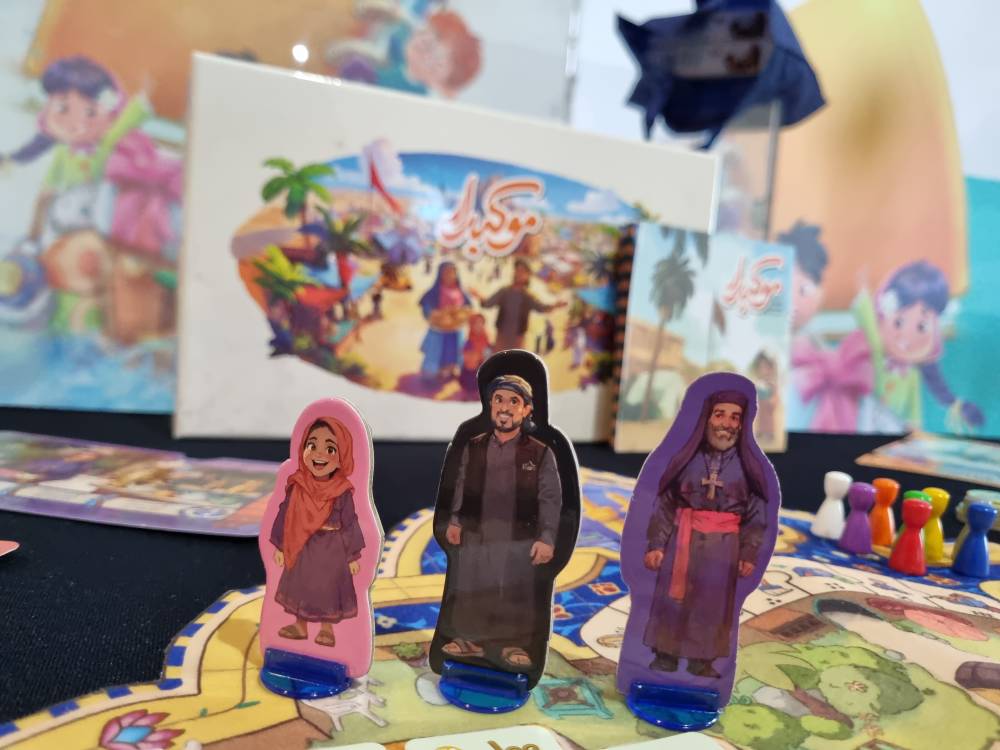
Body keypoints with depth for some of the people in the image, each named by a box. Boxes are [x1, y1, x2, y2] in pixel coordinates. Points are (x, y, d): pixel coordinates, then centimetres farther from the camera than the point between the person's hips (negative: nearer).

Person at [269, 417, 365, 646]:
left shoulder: (342, 492, -15)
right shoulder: (296, 487, -9)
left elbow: (350, 524, -7)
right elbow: (284, 516, 2)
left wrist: (353, 556, -3)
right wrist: (279, 546, 6)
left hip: (331, 551, -2)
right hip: (302, 548, 3)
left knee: (328, 588, 10)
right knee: (300, 586, 16)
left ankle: (327, 628, 31)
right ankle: (300, 625, 37)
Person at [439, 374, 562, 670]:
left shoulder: (541, 453, -6)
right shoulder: (472, 448, 3)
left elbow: (550, 498, -6)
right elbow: (461, 488, 11)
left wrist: (547, 538, -11)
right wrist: (454, 521, 3)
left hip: (519, 541, -2)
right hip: (474, 537, 3)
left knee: (516, 598, 7)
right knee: (470, 593, 12)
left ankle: (513, 645, 26)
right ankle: (471, 639, 31)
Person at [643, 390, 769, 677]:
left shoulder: (748, 466, 1)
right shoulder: (686, 459, 0)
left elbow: (756, 513, 4)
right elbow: (665, 505, 2)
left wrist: (749, 553, -2)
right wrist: (655, 544, -4)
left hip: (723, 545, 0)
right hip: (682, 539, 0)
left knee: (713, 604, 7)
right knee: (671, 598, 5)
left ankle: (702, 662, 21)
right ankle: (664, 659, 18)